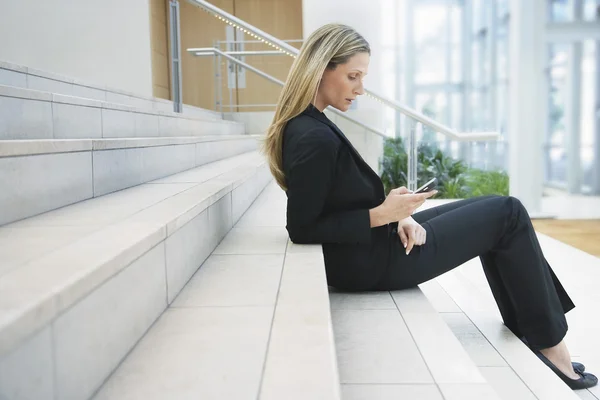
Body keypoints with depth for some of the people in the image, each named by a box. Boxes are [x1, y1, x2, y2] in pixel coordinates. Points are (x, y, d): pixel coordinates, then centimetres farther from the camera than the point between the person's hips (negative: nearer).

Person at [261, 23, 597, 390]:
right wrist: (382, 215, -21)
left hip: (365, 250, 10)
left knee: (494, 213, 18)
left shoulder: (305, 126, 6)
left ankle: (527, 332, 25)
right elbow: (302, 229, -23)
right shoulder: (315, 139, -25)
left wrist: (394, 214, -4)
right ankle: (549, 343, 14)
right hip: (369, 262, -10)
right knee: (509, 215, -1)